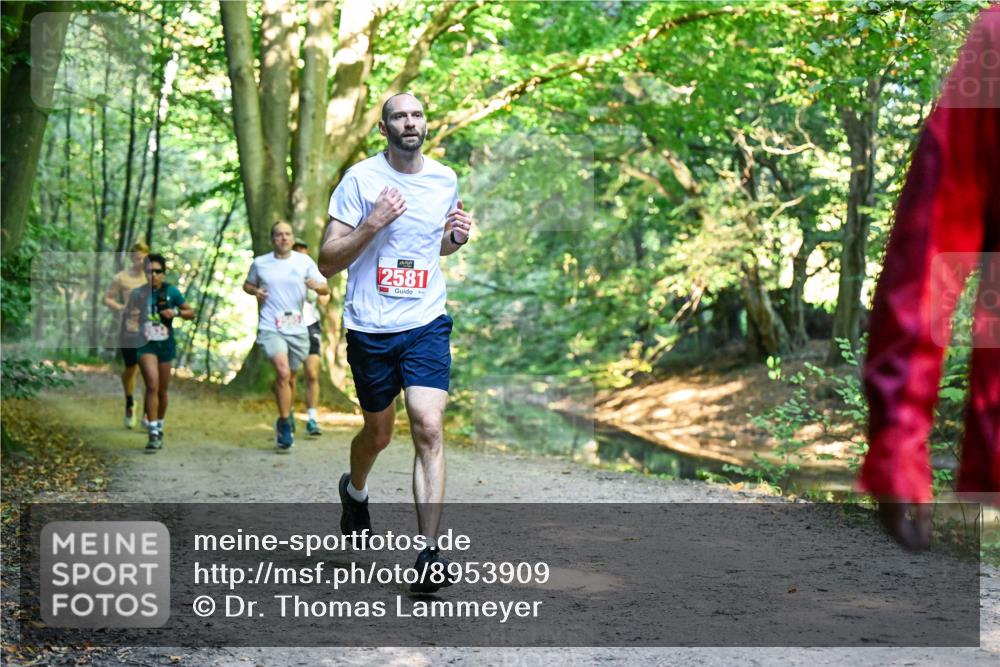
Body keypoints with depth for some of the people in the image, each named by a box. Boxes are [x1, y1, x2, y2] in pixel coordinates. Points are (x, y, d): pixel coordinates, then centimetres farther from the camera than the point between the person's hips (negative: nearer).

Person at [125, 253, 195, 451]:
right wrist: (131, 315, -8)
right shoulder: (137, 293, 0)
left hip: (166, 344, 2)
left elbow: (191, 313, 6)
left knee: (162, 390, 11)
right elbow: (127, 313, 15)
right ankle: (153, 434, -18)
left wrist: (176, 312, -14)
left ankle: (159, 428, 33)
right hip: (146, 344, -2)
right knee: (152, 385, -18)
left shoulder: (171, 291, -1)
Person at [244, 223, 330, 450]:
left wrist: (316, 285, -23)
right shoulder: (260, 263, 3)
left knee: (289, 377, 14)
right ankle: (285, 423, -10)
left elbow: (326, 289, 0)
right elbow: (247, 285, 19)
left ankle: (285, 415, 39)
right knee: (283, 373, -21)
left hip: (297, 329, 2)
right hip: (270, 328, -2)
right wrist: (255, 291, -4)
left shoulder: (304, 261, 2)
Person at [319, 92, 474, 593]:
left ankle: (429, 552, -13)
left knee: (428, 428, -14)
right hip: (370, 327, -1)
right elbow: (327, 261, -8)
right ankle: (355, 490, 50)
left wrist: (456, 237, 1)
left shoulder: (445, 180, 6)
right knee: (378, 432, 15)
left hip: (427, 324, 2)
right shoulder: (360, 179, -7)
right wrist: (374, 222, -22)